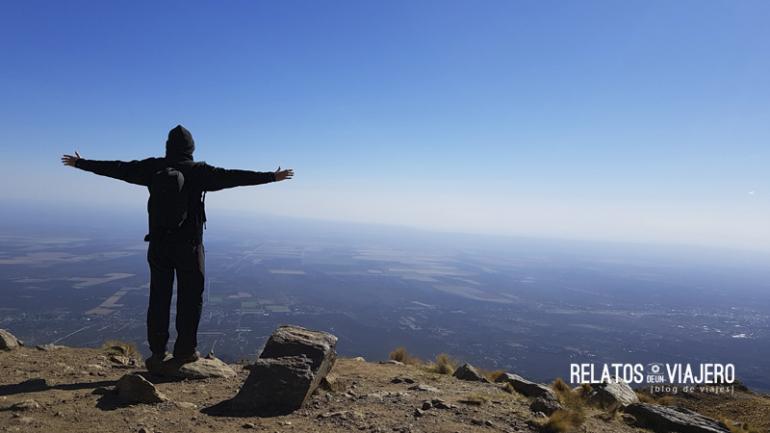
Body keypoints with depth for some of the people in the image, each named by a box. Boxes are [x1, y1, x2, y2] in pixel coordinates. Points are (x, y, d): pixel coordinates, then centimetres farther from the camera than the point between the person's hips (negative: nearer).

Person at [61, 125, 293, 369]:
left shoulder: (153, 168, 1)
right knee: (190, 298, 8)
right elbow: (234, 177, -10)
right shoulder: (199, 171, -8)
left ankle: (157, 352, 15)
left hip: (158, 244, 3)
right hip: (188, 246, -3)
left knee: (158, 298, 11)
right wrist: (271, 177, -5)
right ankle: (185, 350, 13)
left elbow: (116, 169, 8)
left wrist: (79, 163, 22)